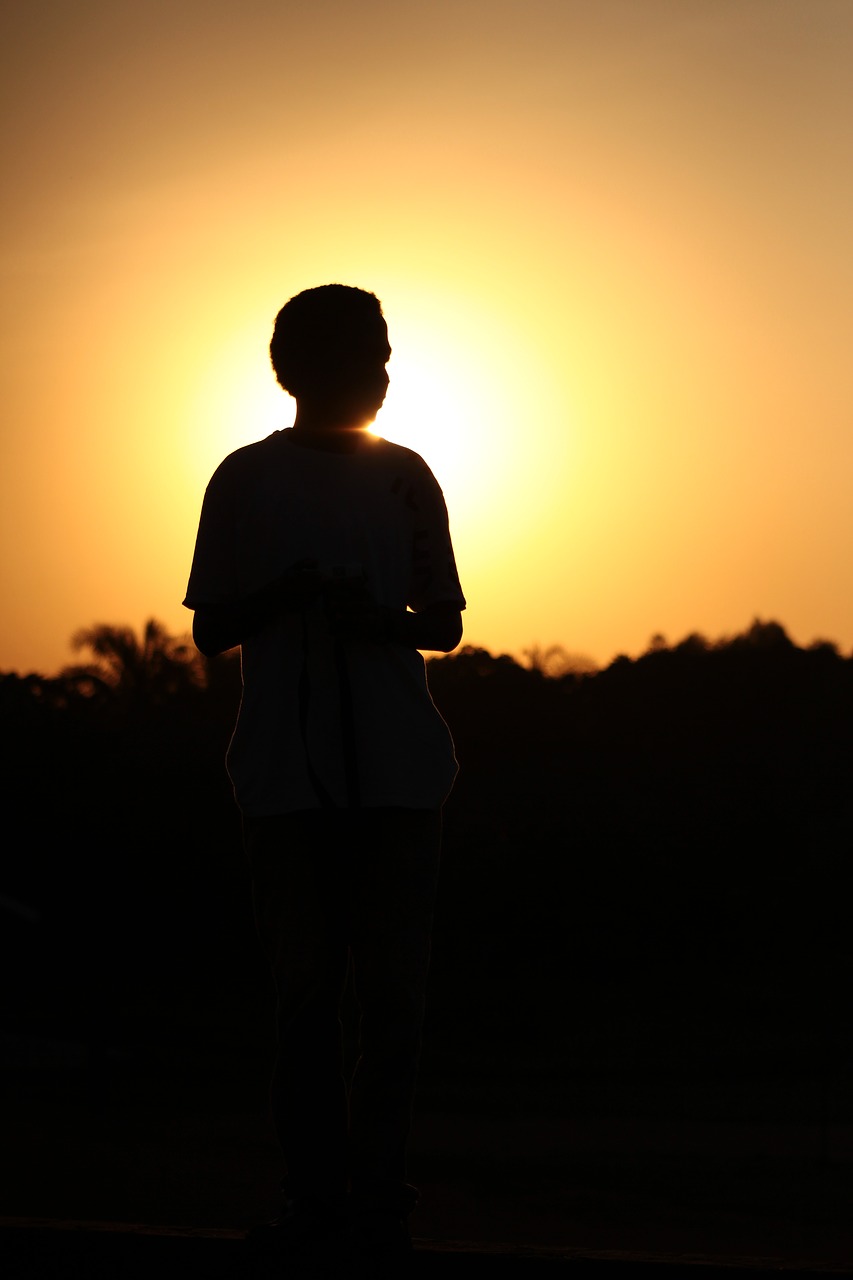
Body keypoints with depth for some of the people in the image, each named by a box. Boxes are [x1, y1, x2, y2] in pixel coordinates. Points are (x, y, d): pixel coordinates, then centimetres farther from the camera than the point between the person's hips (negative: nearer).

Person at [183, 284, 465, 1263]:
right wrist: (281, 597, -14)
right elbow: (210, 631, 6)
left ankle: (378, 1195, 4)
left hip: (397, 767, 1)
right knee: (303, 988, -2)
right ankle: (314, 1193, 4)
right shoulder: (246, 480, 7)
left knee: (392, 988, -2)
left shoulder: (405, 477, 12)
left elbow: (446, 625, 13)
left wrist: (381, 620, -9)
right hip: (288, 768, -1)